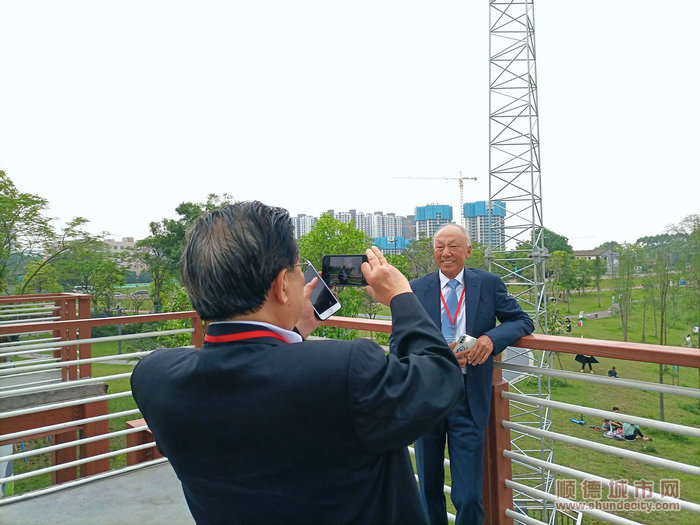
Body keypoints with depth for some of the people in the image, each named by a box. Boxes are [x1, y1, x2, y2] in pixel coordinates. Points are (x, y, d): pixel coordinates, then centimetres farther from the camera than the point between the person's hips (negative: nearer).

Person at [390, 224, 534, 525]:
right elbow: (397, 343, -4)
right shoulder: (416, 290, -2)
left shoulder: (489, 284, 0)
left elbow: (522, 321, 1)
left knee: (468, 495, 5)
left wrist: (491, 337, -19)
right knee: (429, 489, 20)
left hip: (470, 401, -1)